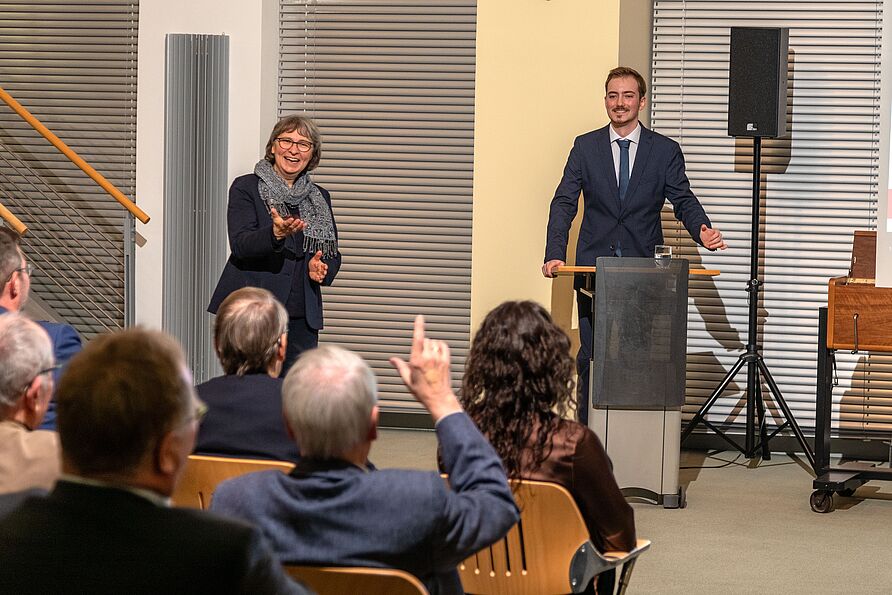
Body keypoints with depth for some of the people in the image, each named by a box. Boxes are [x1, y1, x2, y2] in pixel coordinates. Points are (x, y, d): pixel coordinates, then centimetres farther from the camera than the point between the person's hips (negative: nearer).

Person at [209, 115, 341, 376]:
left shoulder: (320, 198, 16)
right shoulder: (246, 187, 2)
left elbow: (333, 254, 20)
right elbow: (240, 244, -11)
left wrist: (321, 268, -4)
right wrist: (275, 234, -30)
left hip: (301, 318, 4)